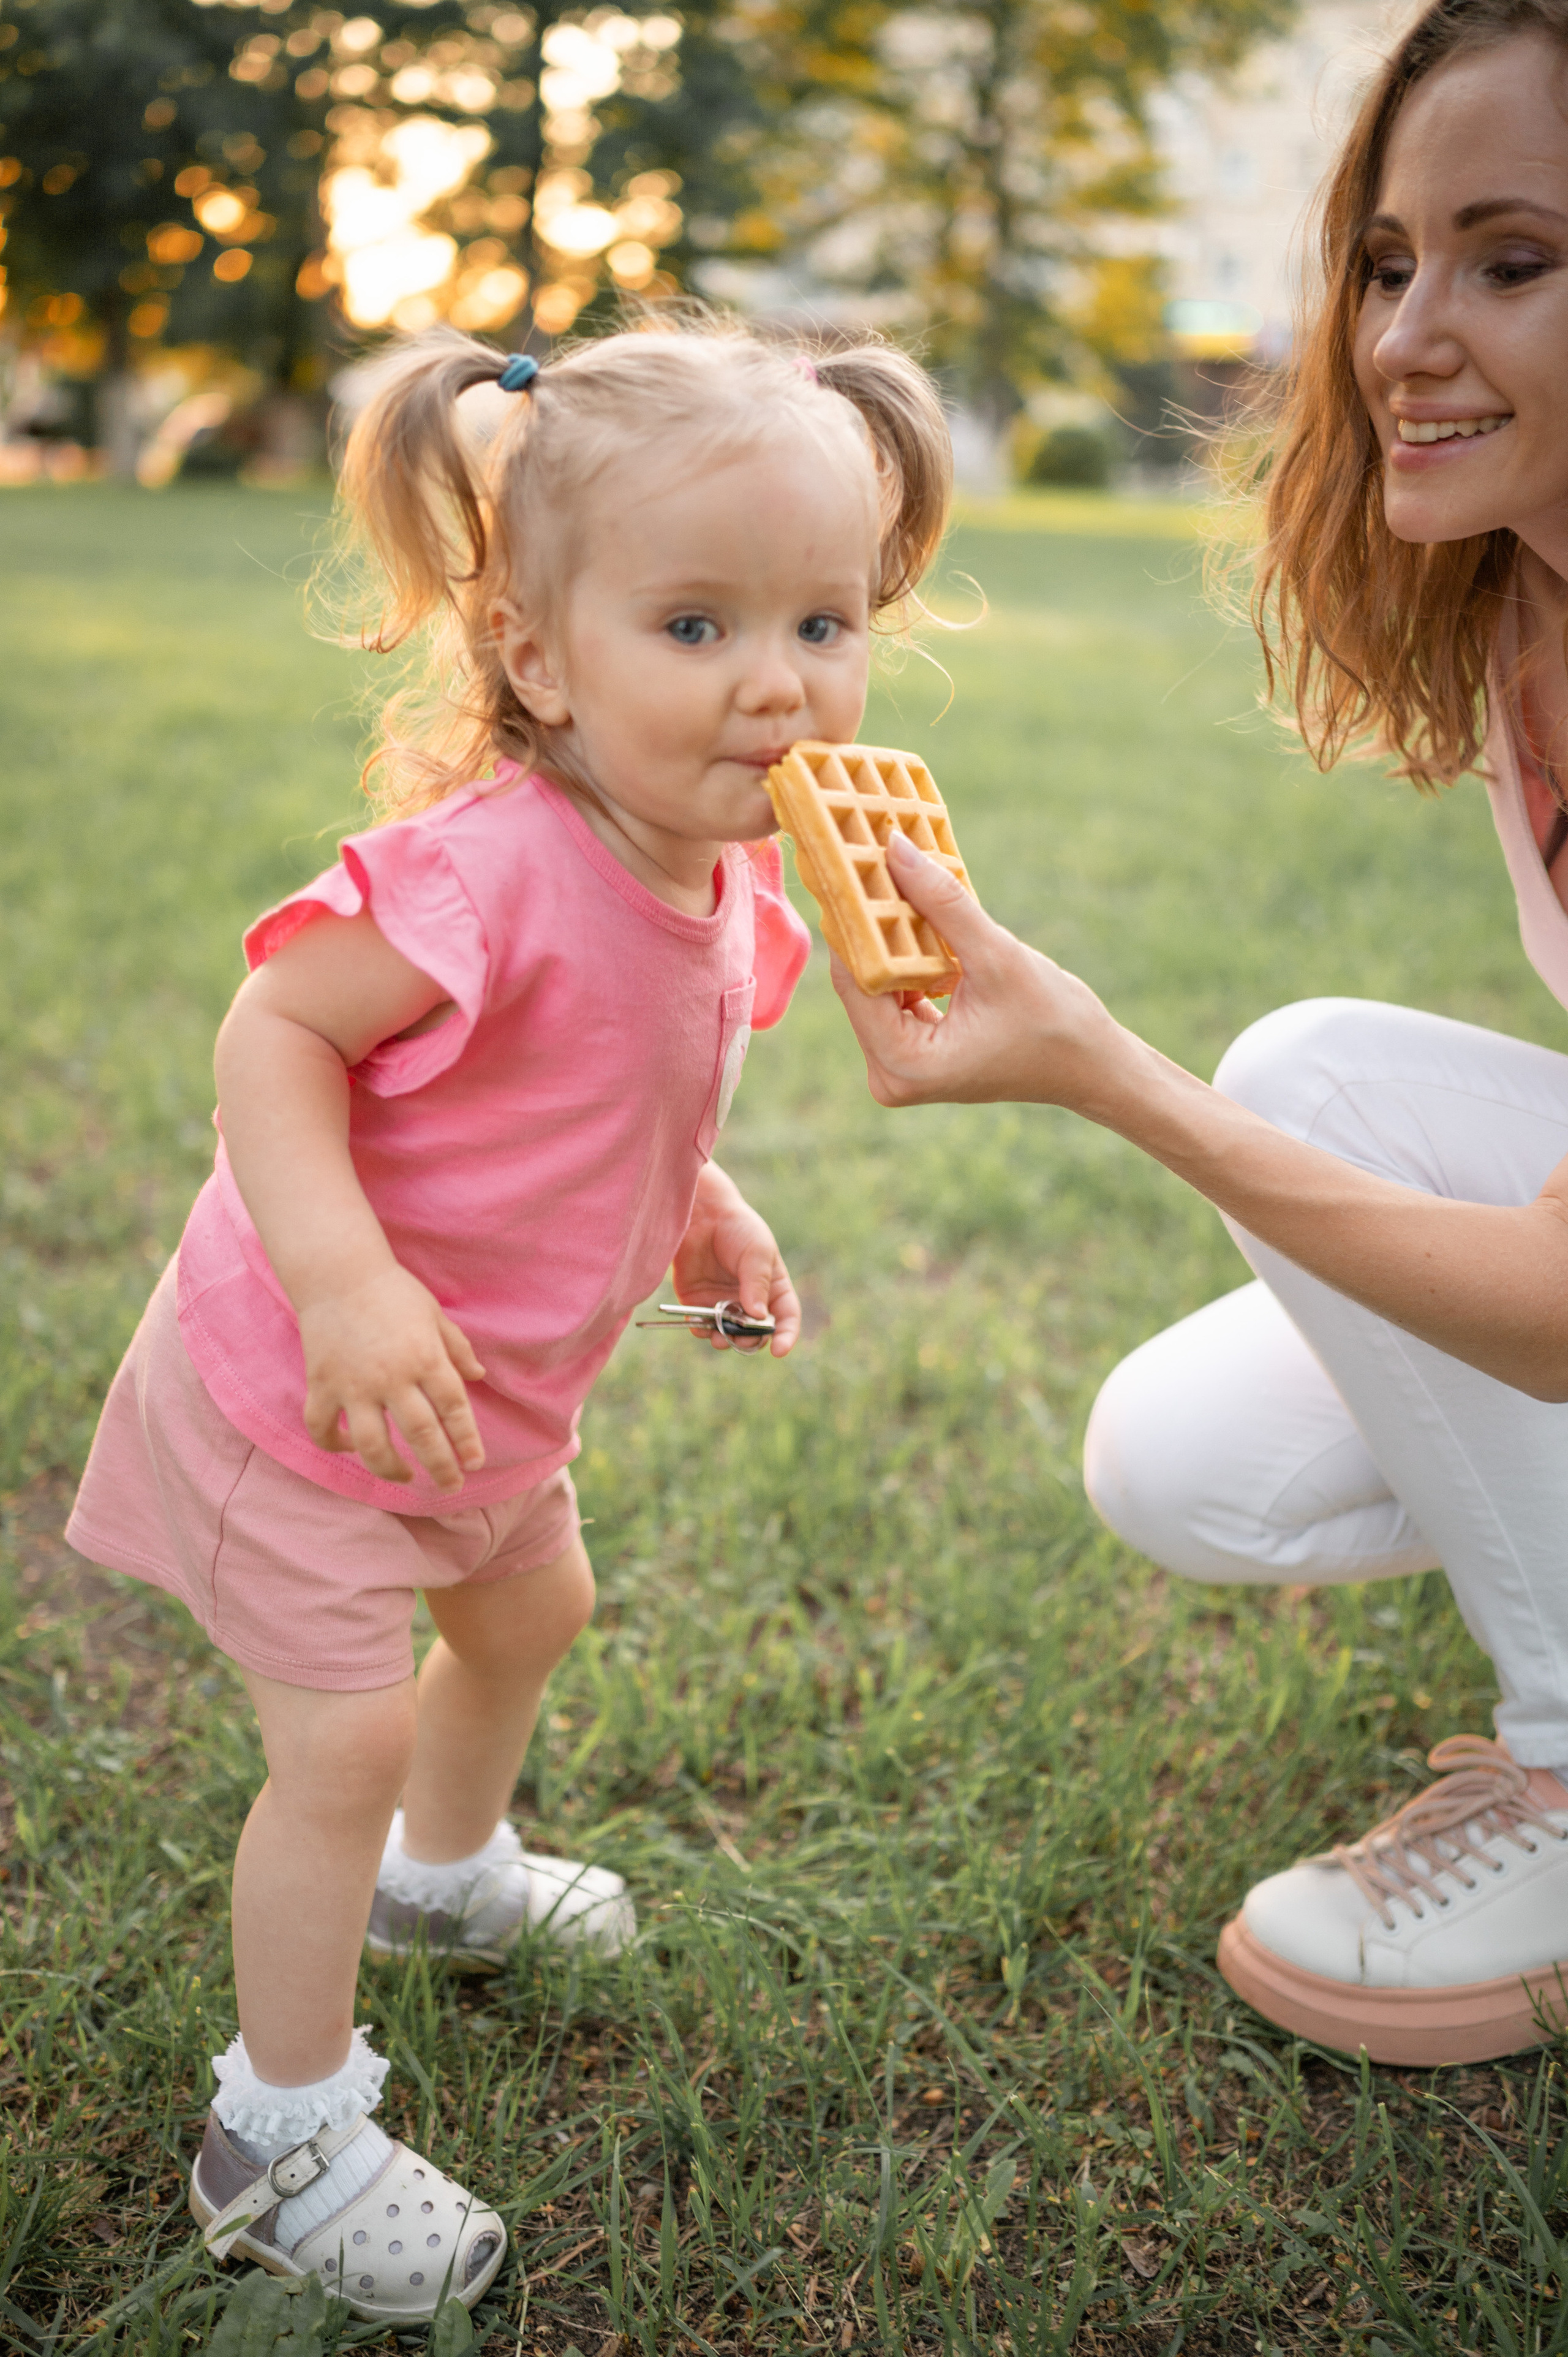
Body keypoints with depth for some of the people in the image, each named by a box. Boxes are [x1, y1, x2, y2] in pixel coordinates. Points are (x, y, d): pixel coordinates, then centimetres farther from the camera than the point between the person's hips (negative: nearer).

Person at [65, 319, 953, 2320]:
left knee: (529, 1606, 27)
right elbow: (275, 1032, -30)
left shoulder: (725, 879, -6)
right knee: (347, 1735, -3)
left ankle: (446, 1873, 58)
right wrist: (345, 1282, -40)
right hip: (299, 1382, -9)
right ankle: (282, 2135, 20)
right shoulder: (487, 867, -34)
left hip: (486, 1387, 9)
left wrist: (701, 1210, -3)